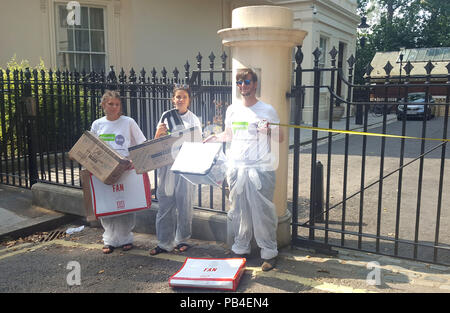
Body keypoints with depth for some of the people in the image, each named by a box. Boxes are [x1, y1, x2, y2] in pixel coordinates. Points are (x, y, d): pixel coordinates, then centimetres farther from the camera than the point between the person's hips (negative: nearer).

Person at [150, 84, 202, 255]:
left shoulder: (194, 119, 7)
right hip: (167, 164, 2)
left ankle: (182, 239, 18)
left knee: (184, 204, 2)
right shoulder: (166, 116, 11)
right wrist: (158, 133, -9)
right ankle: (165, 242, 11)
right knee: (165, 203, 2)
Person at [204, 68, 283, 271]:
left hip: (261, 169, -4)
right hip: (236, 168, 4)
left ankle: (269, 252, 11)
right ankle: (240, 249, 25)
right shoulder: (232, 110, 12)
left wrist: (268, 130, -18)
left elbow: (280, 138, 3)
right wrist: (216, 138, 5)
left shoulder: (267, 110, 0)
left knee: (263, 212, -3)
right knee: (238, 211, 10)